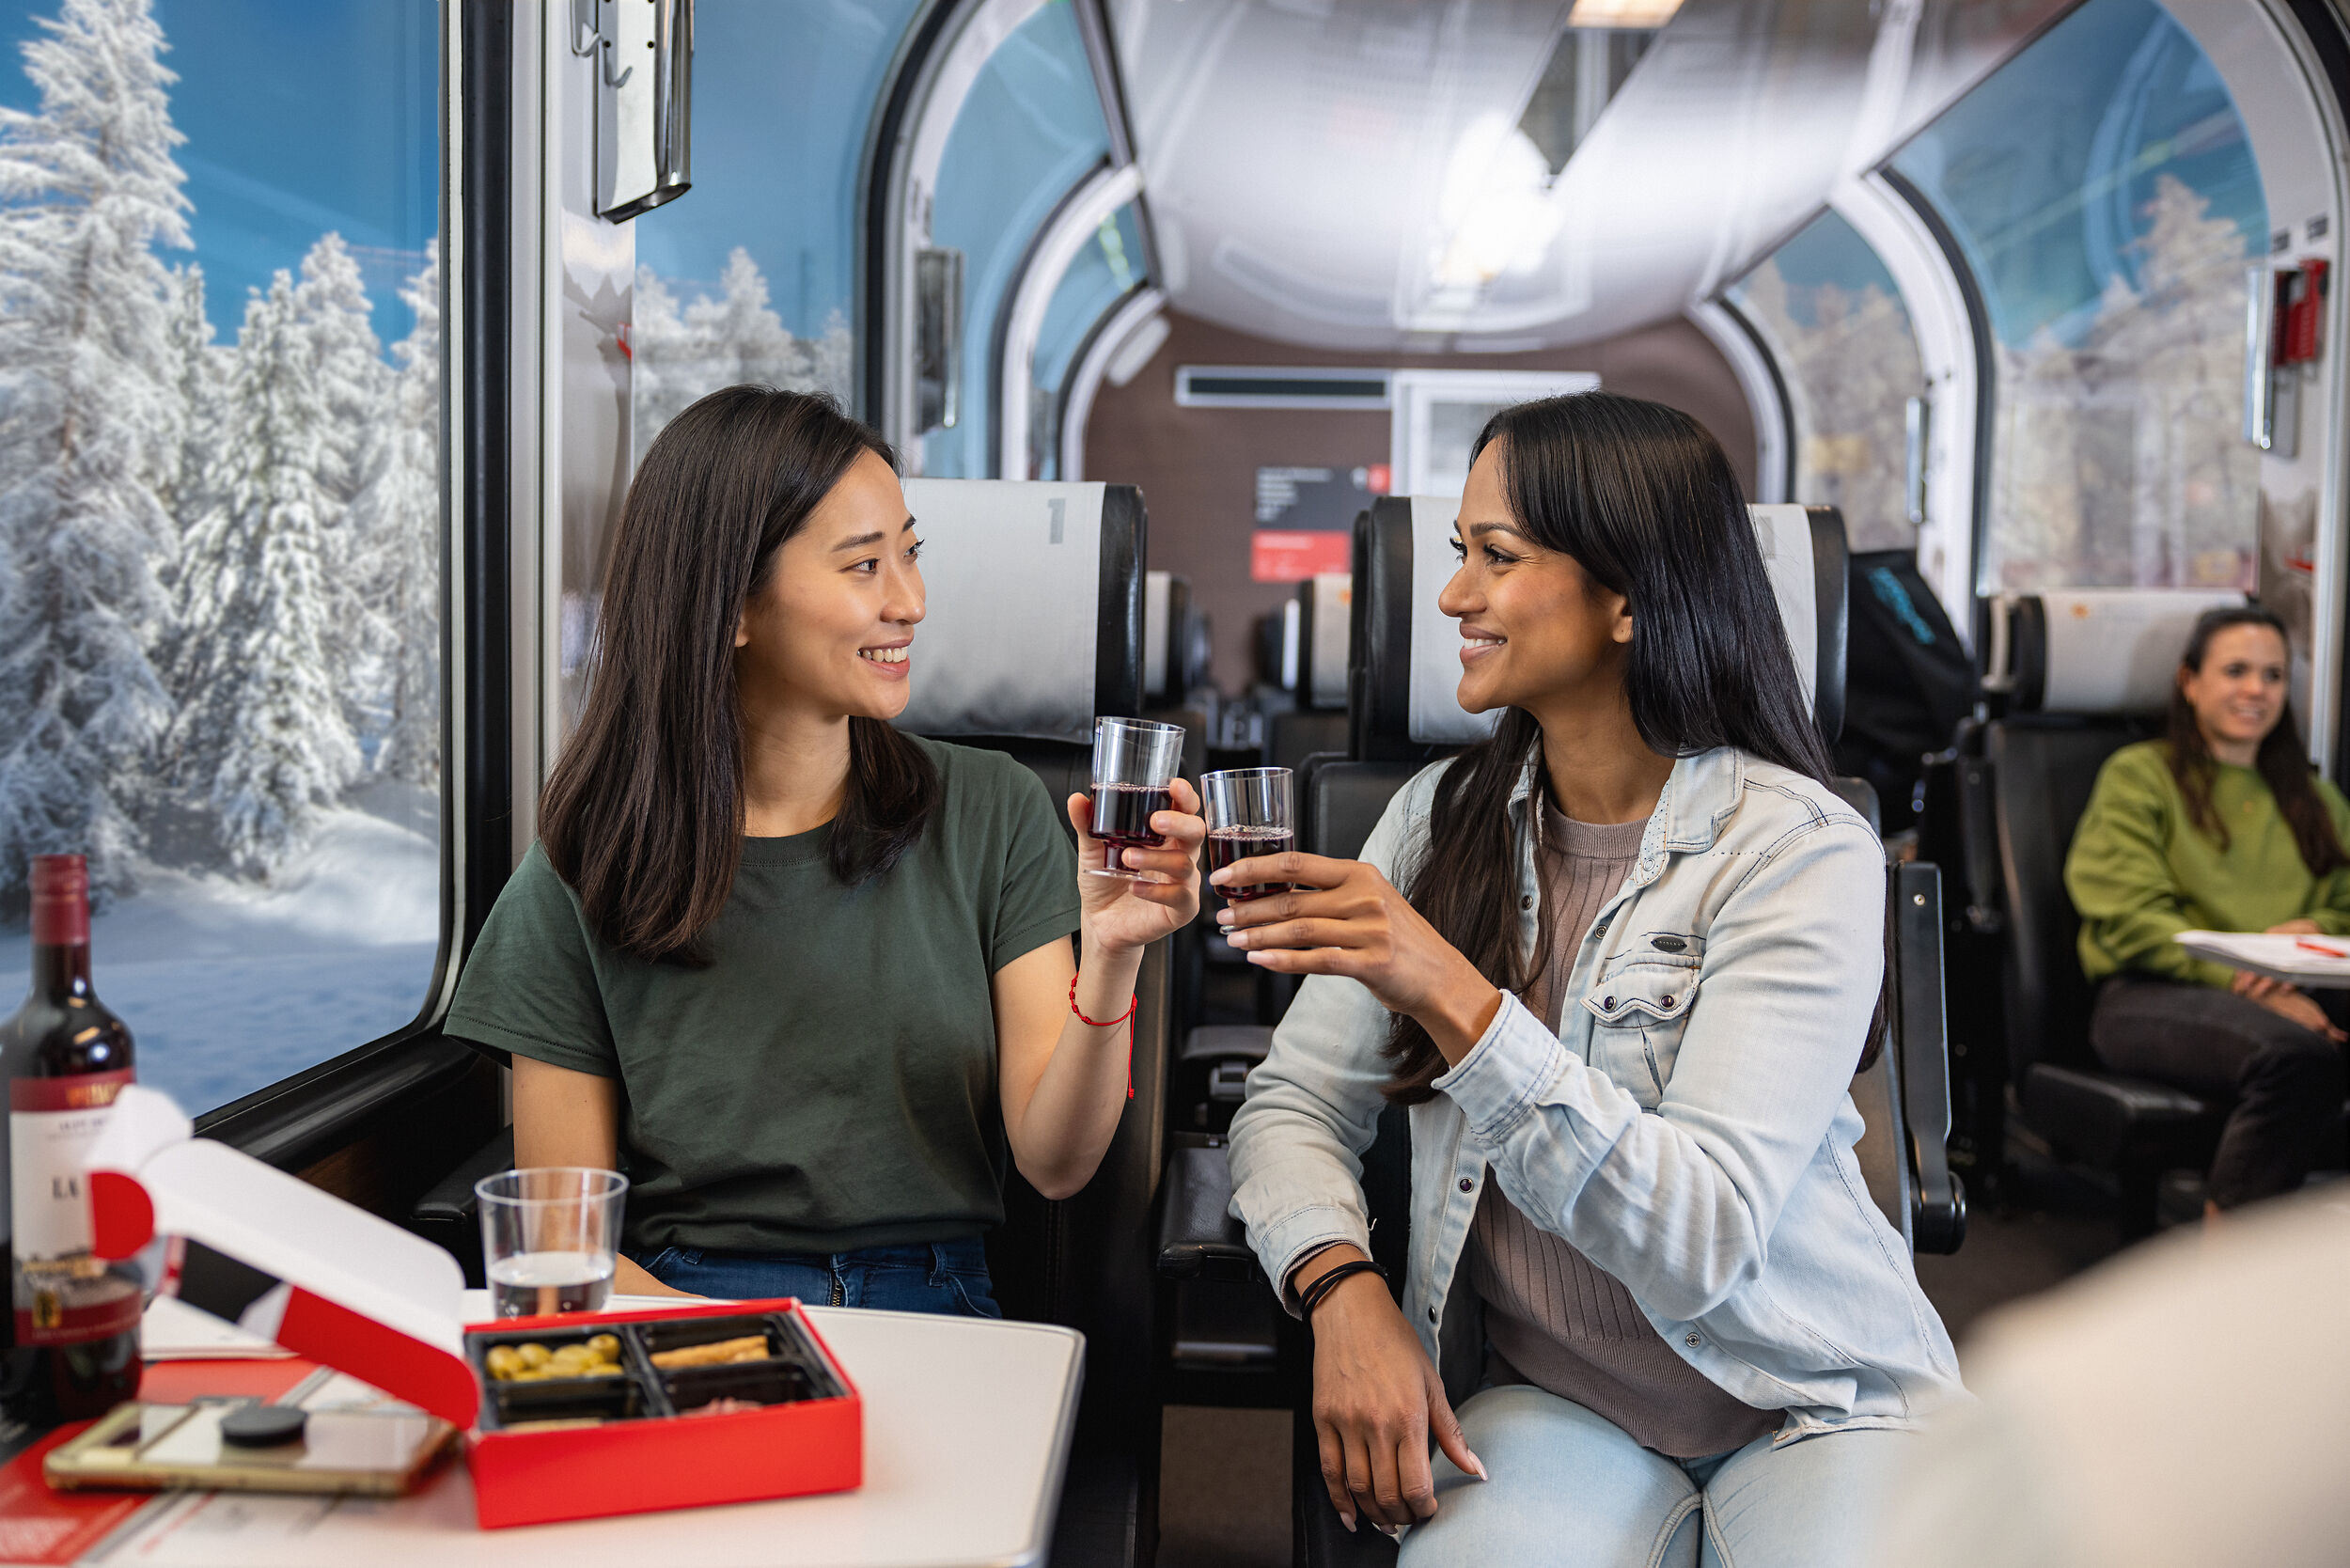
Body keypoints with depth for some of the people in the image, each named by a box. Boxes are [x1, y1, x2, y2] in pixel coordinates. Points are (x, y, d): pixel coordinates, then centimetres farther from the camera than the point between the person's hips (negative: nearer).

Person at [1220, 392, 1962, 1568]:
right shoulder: (1442, 818, 2)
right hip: (1543, 1399, 2)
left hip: (1809, 1404, -1)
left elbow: (1698, 1238, -23)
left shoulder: (1800, 850, -14)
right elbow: (1295, 1105, 2)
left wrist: (1456, 1001, -35)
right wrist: (1343, 1290, -18)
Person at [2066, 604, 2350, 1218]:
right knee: (2298, 1054, -37)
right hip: (2152, 994, -4)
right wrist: (2242, 979, -15)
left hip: (2293, 992, 4)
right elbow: (2130, 916, -1)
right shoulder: (2139, 775, 13)